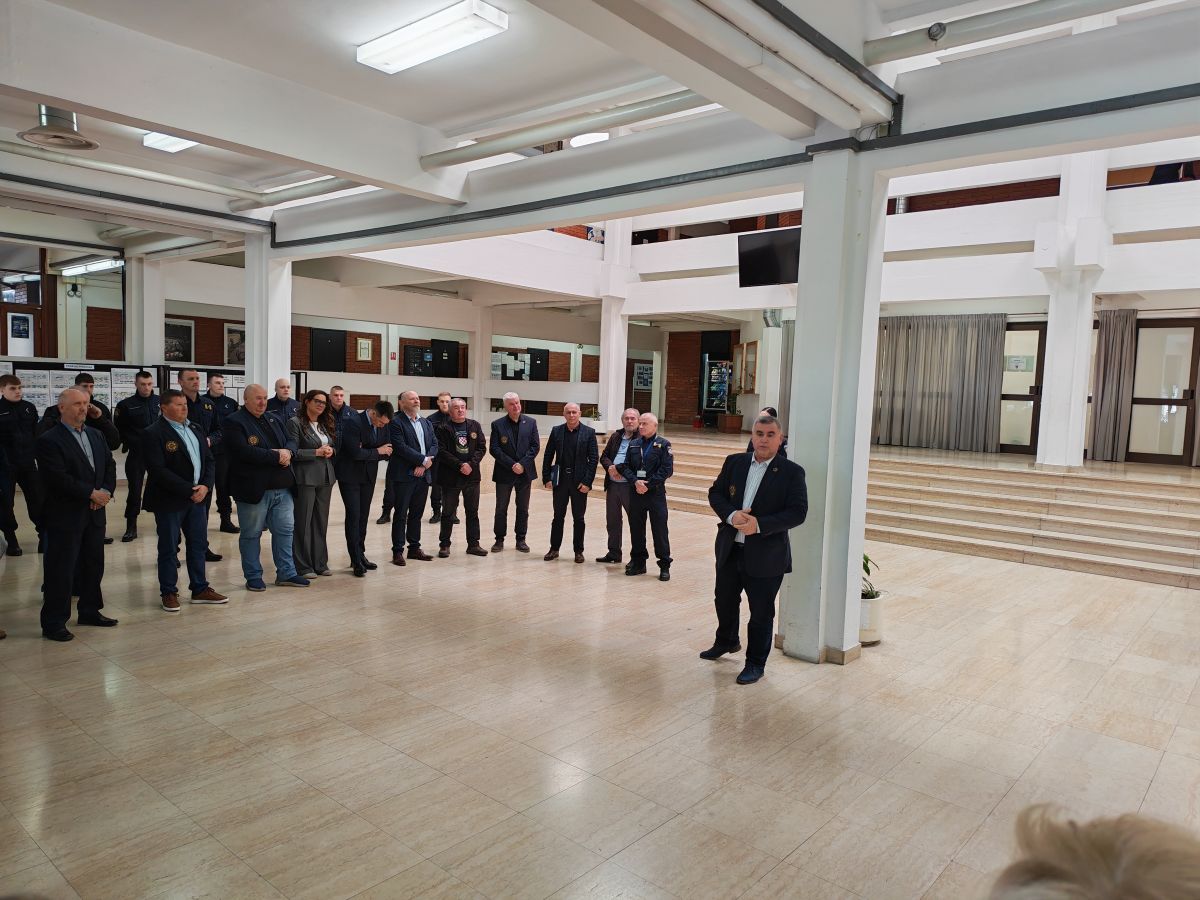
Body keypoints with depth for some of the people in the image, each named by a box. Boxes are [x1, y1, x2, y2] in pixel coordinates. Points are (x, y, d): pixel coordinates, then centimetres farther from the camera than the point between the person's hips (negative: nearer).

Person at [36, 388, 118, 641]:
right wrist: (92, 493, -16)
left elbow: (110, 465, 10)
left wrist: (106, 491, -7)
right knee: (60, 570, 0)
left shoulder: (96, 435, 11)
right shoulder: (49, 440, -11)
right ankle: (53, 623, 10)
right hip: (64, 516, -7)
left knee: (93, 565, 14)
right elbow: (58, 478, -19)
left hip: (94, 513, 7)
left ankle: (90, 611, 28)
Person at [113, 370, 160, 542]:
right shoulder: (126, 405, -1)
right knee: (134, 490, 1)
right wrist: (131, 443, -4)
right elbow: (118, 430, 4)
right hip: (136, 455, -1)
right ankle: (131, 527, 9)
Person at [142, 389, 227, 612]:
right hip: (169, 501, -7)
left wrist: (205, 486, -6)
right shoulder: (153, 434, -10)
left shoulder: (194, 429, 12)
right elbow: (158, 470, -18)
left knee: (199, 544, 12)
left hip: (198, 496, 7)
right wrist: (188, 491, -18)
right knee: (168, 549, 4)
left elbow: (209, 460, 11)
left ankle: (200, 589, 22)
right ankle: (169, 593, 16)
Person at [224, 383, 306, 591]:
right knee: (251, 534, 6)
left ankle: (286, 573, 21)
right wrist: (276, 456, -17)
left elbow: (290, 441, 15)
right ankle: (253, 577, 18)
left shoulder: (274, 419, 15)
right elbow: (244, 452, -21)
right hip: (253, 489, -6)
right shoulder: (234, 423, -8)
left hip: (282, 487, 7)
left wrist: (287, 452, -10)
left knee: (285, 530, 11)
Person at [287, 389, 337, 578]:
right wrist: (317, 452, -15)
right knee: (303, 522, 0)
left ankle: (320, 562, 19)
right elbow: (293, 452, -12)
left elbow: (334, 446, 20)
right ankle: (303, 566, 8)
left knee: (321, 521, 11)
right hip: (305, 478, -6)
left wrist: (331, 450, -2)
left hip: (325, 477, 6)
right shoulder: (295, 423, -6)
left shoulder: (326, 424, 14)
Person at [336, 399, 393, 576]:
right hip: (350, 475, -6)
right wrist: (377, 451, -13)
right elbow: (355, 452, -25)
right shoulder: (352, 422, -18)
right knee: (353, 515, -6)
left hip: (368, 475, 6)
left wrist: (367, 452, -15)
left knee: (363, 516, 10)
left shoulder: (383, 426, 2)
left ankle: (360, 555, 20)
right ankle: (356, 561, -3)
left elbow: (387, 452, 3)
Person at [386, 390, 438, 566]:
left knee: (417, 513, 12)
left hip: (423, 474, 6)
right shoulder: (396, 422, -6)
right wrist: (423, 459, -14)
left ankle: (414, 548, 21)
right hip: (404, 475, -6)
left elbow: (434, 444, 8)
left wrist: (423, 465, -7)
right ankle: (397, 551, 5)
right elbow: (401, 447, -17)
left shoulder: (426, 423, 16)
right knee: (401, 514, -1)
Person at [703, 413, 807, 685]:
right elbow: (715, 493, 5)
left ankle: (755, 663, 26)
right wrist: (731, 515, -15)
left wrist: (760, 525, -23)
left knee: (761, 612, 7)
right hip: (729, 548, 5)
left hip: (765, 555, -4)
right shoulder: (734, 462, 4)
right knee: (724, 600, 22)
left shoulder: (791, 472, -8)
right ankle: (726, 641, 48)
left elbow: (798, 511, -13)